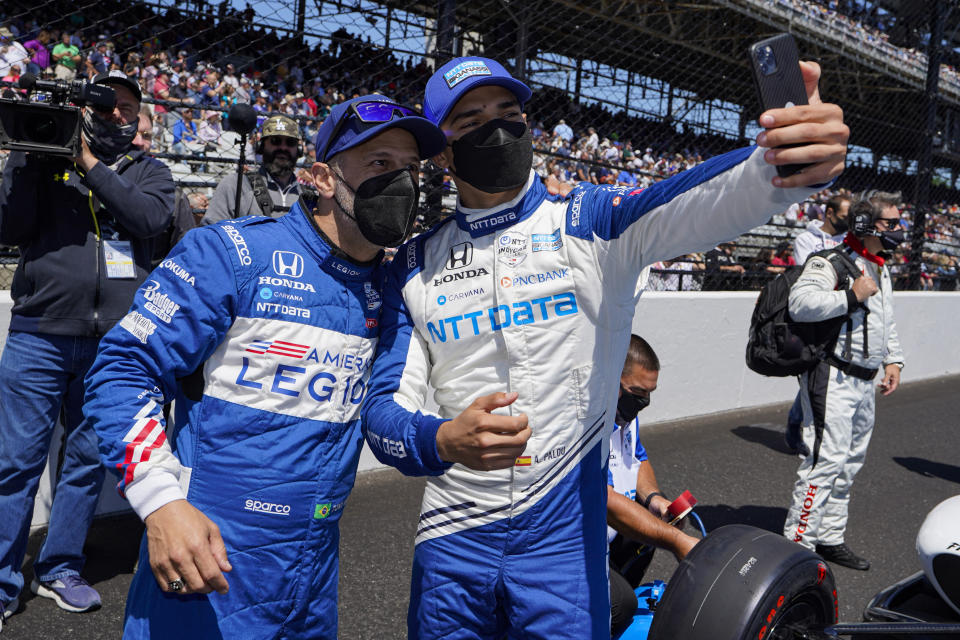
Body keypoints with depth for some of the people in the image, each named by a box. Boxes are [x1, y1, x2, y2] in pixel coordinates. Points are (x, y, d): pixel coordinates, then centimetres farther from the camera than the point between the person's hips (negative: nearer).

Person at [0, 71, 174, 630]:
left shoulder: (148, 171, 11)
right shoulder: (48, 160, 9)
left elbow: (153, 218, -10)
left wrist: (92, 166, -10)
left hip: (111, 341, 1)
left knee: (90, 458, 10)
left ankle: (60, 569, 26)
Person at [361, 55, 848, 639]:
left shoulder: (587, 223, -4)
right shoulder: (415, 266, 2)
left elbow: (693, 206, -25)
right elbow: (385, 407, -3)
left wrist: (782, 165, -46)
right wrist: (443, 441, -25)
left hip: (565, 532, -2)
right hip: (452, 538, 2)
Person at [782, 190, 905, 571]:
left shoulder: (881, 270, 19)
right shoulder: (833, 260, -13)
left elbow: (887, 322, 28)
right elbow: (800, 302, -28)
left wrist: (893, 360, 17)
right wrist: (852, 296, -24)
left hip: (864, 381, 10)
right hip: (832, 376, -10)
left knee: (851, 462, 15)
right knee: (826, 460, -12)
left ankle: (829, 539, 26)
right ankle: (798, 542, -5)